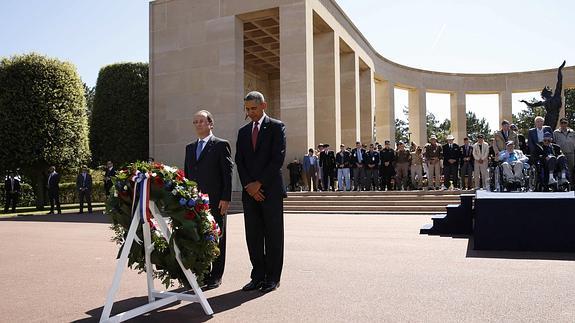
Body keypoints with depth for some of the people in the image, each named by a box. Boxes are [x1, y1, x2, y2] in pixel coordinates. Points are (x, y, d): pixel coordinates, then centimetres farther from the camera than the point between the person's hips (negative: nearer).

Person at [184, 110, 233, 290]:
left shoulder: (221, 145, -1)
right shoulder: (190, 148, 17)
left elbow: (227, 173, -6)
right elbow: (186, 174, 18)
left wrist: (226, 198, -12)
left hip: (215, 201, -5)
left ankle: (216, 277, 12)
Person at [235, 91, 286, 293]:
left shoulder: (277, 127, 1)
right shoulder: (243, 131, 17)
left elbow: (278, 158, -8)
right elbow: (239, 161, 11)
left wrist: (259, 183, -11)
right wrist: (248, 185, -4)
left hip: (271, 190, -5)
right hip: (250, 192, 5)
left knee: (273, 236, 1)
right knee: (253, 237, 6)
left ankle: (272, 278, 10)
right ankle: (258, 276, 15)